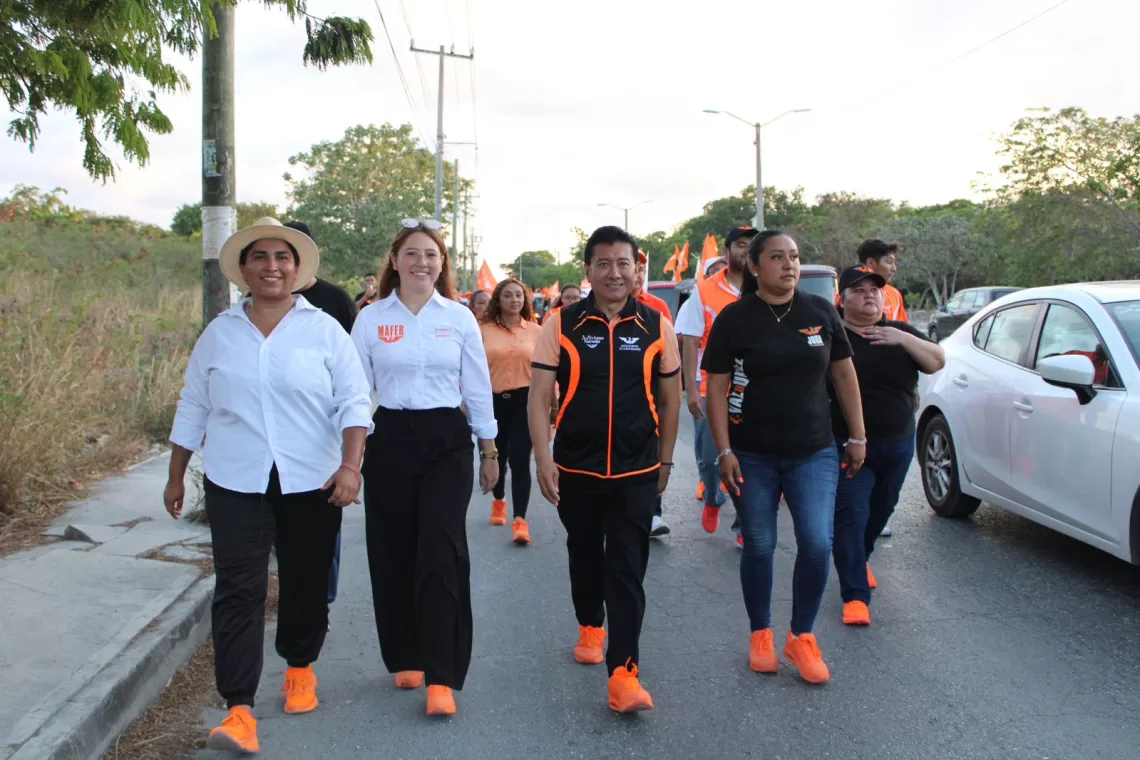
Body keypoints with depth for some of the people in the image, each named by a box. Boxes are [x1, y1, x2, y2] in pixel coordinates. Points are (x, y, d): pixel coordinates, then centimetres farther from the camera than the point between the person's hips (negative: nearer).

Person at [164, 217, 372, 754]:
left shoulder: (324, 330, 1)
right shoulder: (220, 333, 7)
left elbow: (353, 402, -3)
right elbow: (192, 407, 13)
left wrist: (350, 466, -16)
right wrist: (176, 477, 15)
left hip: (311, 482, 0)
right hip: (236, 483, 1)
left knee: (306, 584, 11)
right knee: (238, 591, -5)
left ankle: (300, 668, 35)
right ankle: (239, 710, -2)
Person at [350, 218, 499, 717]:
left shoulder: (459, 318, 4)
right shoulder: (370, 319, 4)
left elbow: (478, 389, 8)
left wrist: (489, 451, 8)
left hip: (447, 441, -1)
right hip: (390, 440, 1)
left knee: (441, 557, -9)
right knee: (393, 557, 6)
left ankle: (441, 678, -4)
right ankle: (405, 658, 25)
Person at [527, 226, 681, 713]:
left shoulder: (656, 327, -1)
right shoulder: (562, 324, -5)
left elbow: (669, 399, 8)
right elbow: (539, 396, -6)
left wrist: (665, 461, 9)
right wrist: (543, 457, -14)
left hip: (637, 470, -1)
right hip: (576, 467, 1)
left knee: (627, 568, -4)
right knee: (585, 555, 18)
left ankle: (623, 672, -1)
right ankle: (590, 626, 44)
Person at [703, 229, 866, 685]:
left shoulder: (821, 312, 3)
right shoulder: (735, 318, -4)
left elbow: (844, 375, 10)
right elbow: (716, 387, -5)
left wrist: (857, 437, 8)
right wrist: (724, 451, -10)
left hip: (813, 452, 2)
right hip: (753, 456, -1)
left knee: (817, 545, -7)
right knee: (759, 547, 7)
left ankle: (802, 637, 14)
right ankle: (760, 635, 26)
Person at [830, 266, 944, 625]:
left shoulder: (900, 332, 8)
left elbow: (937, 362, -4)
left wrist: (903, 339, -18)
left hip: (898, 444, 5)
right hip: (848, 445, -5)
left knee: (880, 511, 18)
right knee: (851, 516, -10)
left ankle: (858, 560, 43)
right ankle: (855, 595, -6)